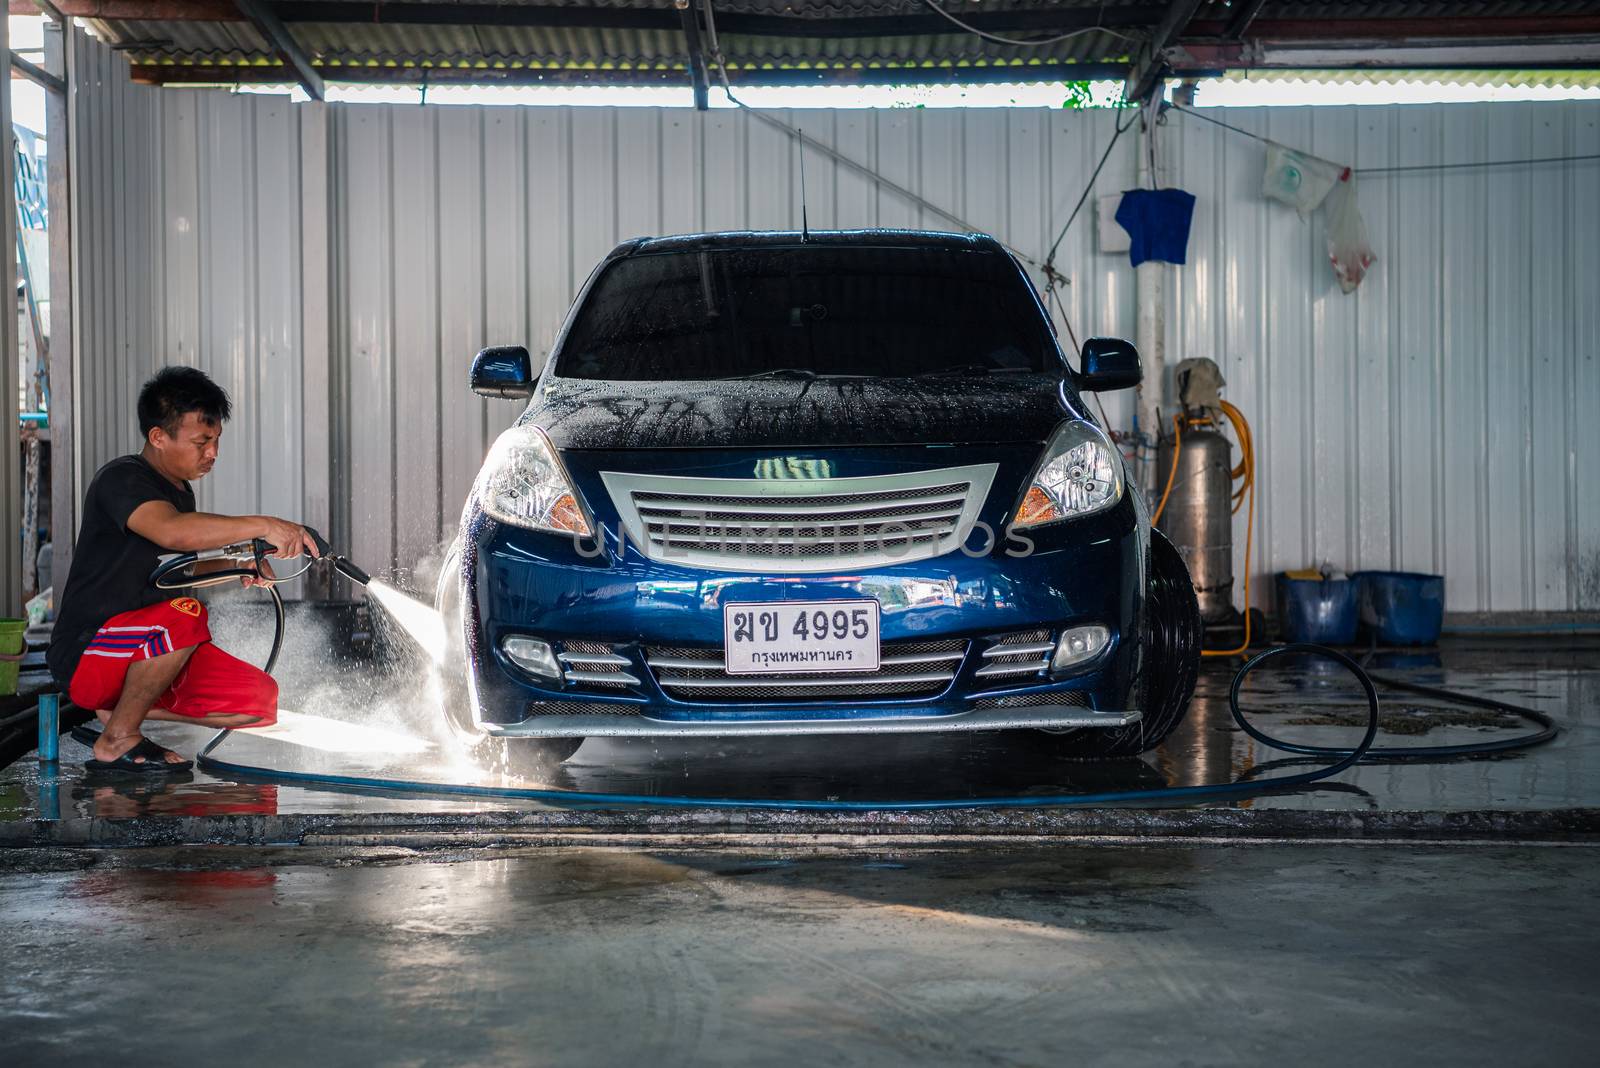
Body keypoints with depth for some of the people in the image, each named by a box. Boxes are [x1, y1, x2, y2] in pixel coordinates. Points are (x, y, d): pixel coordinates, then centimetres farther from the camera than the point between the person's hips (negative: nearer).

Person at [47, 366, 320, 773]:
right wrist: (262, 526, -39)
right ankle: (116, 741, -18)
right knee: (184, 615, -36)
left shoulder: (180, 491, 14)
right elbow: (172, 530, -37)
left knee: (259, 698, -7)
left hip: (145, 653, 9)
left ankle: (118, 711, 5)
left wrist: (235, 564, 11)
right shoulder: (121, 479, -15)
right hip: (84, 657, -9)